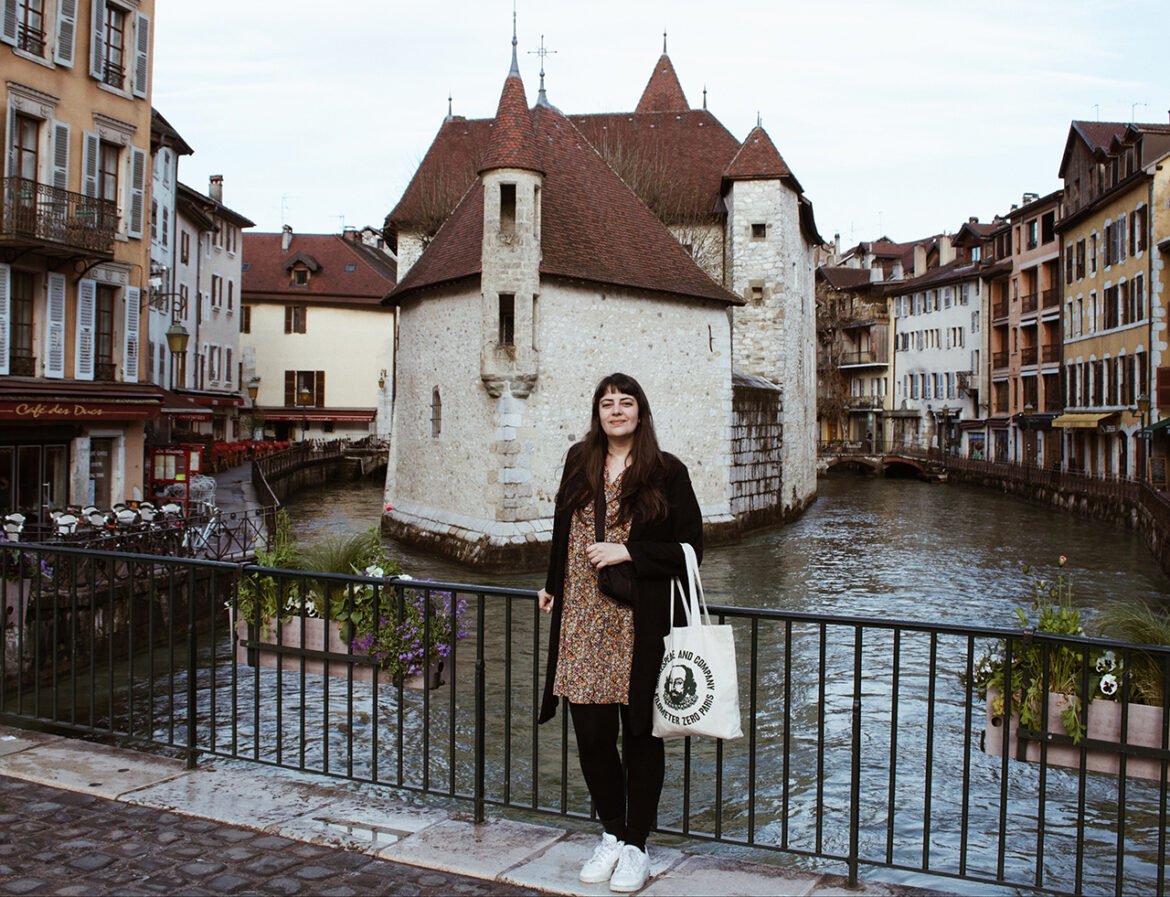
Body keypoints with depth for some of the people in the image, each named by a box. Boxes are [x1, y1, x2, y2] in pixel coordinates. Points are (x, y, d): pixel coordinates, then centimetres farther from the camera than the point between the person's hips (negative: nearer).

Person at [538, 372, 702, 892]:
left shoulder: (667, 472, -3)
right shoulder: (579, 462, 9)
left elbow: (690, 549, -5)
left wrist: (627, 551, -14)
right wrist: (553, 587, 16)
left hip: (640, 625, -3)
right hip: (582, 622, 3)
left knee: (638, 734, 7)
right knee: (591, 735, 8)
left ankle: (635, 845, 24)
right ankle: (612, 833, 30)